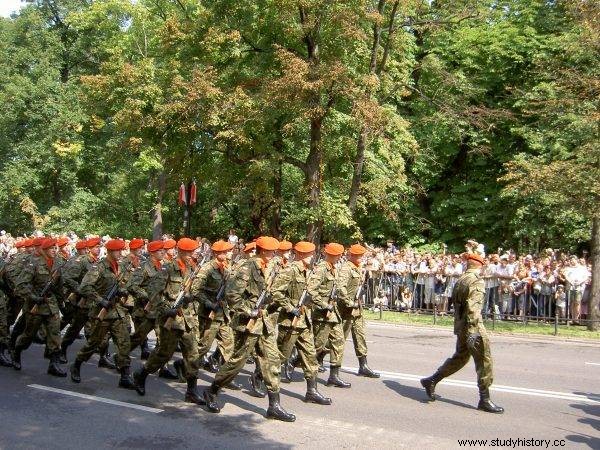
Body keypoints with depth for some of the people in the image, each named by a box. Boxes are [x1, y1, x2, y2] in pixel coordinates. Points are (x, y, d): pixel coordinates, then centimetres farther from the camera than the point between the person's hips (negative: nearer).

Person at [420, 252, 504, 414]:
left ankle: (431, 381, 24)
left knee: (460, 357, 20)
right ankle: (484, 400, 4)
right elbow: (473, 308, -24)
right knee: (484, 361, 0)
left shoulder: (460, 281, 10)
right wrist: (472, 331, -28)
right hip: (472, 327, -8)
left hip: (460, 326, 8)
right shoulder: (477, 282, -14)